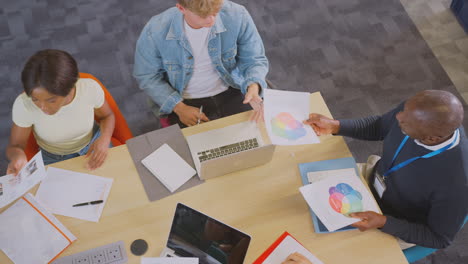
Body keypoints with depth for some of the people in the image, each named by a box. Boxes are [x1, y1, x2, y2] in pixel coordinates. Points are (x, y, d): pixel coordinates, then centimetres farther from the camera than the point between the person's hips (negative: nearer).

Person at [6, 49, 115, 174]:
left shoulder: (90, 88, -28)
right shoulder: (23, 104, -29)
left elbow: (107, 116, -6)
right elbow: (15, 145, -14)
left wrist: (104, 139, -26)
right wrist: (18, 155, -37)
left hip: (92, 145, 3)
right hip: (53, 159, -2)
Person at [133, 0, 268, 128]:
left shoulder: (237, 16, -17)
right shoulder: (155, 31, -19)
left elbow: (255, 59, -3)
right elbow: (147, 77, -4)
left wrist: (254, 87, -26)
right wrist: (179, 108, -15)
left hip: (230, 94, 2)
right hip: (184, 101, -1)